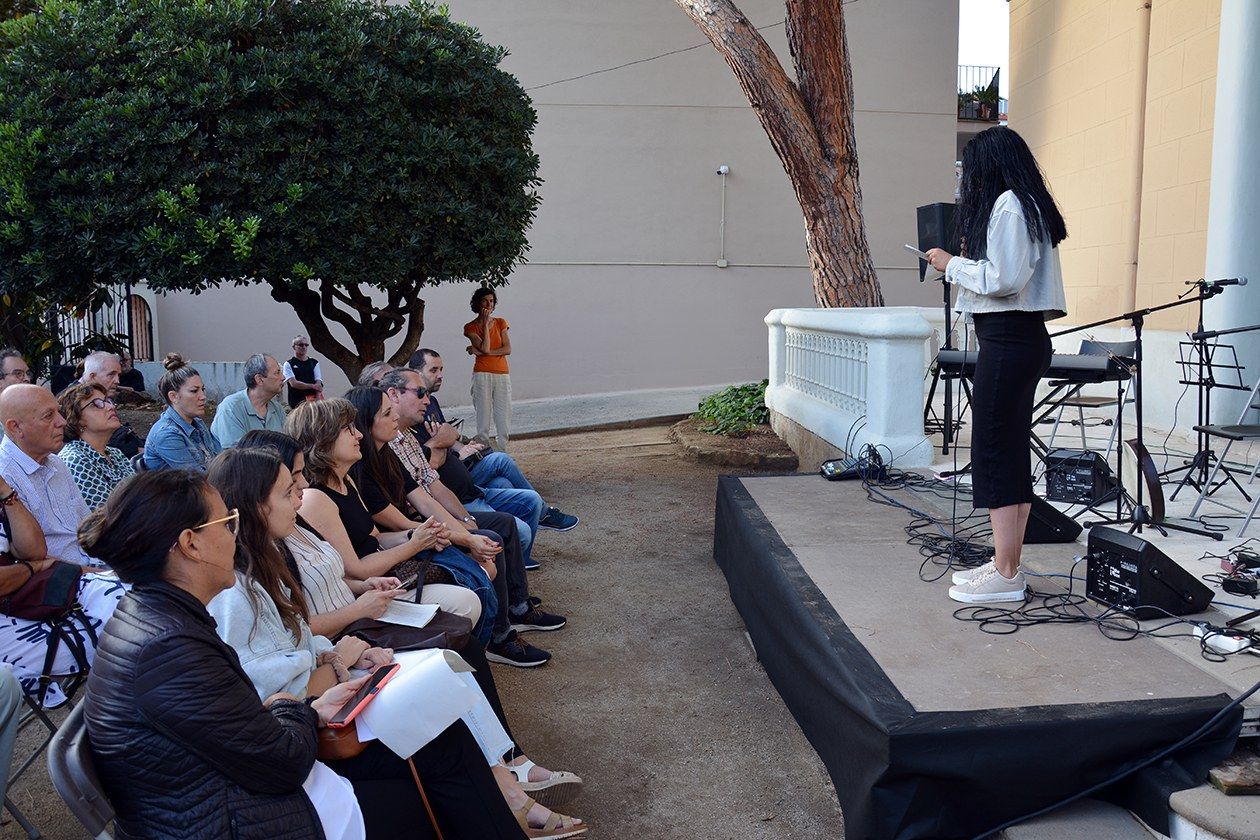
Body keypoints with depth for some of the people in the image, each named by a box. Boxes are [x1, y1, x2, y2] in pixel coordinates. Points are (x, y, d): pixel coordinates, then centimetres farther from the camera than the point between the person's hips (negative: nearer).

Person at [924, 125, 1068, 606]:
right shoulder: (1029, 206, 20)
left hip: (1008, 341, -10)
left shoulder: (1007, 204, -10)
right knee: (1012, 452, 11)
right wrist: (961, 264, 15)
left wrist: (951, 265, -6)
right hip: (1024, 338, 10)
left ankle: (1005, 577, -4)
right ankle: (1007, 565, 17)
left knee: (994, 453, -8)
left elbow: (1002, 279, -18)